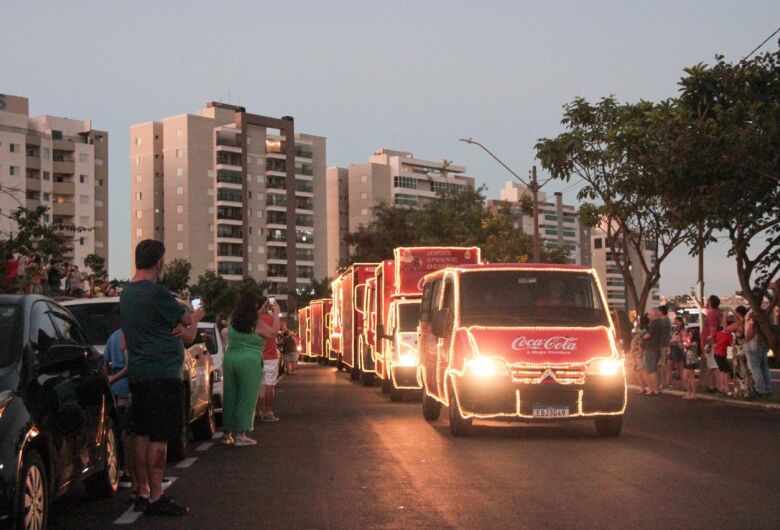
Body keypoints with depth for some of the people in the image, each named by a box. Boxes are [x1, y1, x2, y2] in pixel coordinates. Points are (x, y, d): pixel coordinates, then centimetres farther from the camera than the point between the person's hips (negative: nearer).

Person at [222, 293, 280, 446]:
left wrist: (261, 311, 31)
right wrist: (276, 314, 10)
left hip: (229, 360, 6)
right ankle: (241, 435, -4)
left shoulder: (233, 321, 9)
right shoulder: (257, 324, -8)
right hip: (249, 363, -6)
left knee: (230, 397, 10)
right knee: (246, 399, -1)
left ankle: (228, 433, 15)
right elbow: (274, 332, 0)